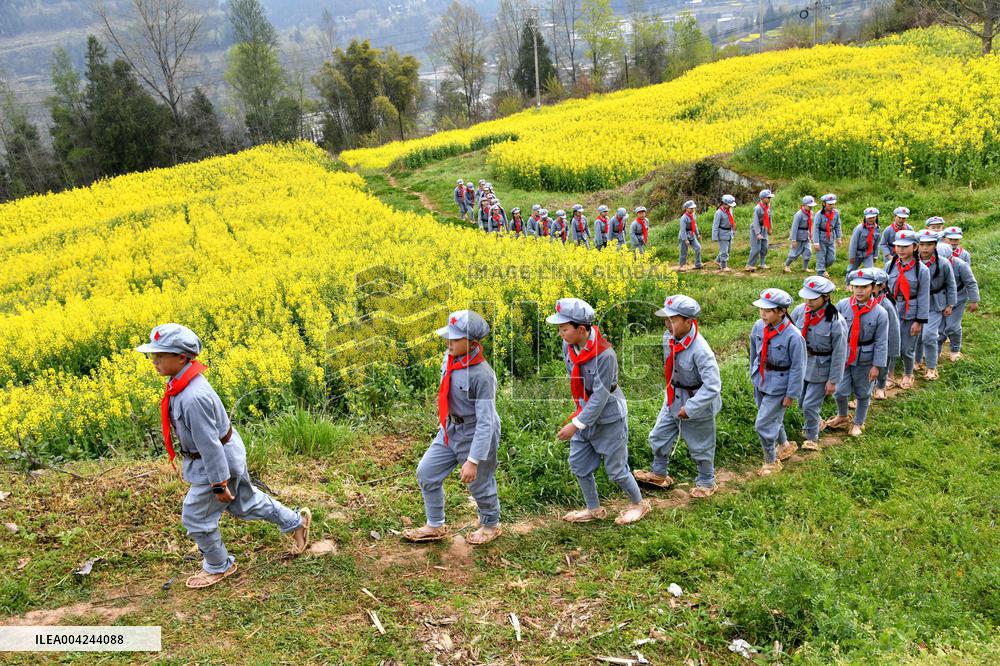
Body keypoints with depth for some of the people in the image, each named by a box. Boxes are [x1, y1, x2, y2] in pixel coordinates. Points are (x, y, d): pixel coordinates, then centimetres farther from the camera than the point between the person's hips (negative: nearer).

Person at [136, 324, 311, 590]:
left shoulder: (192, 398, -35)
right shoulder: (182, 381, -4)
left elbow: (209, 443, -29)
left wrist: (219, 484, -21)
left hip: (219, 461, -10)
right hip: (227, 453, 10)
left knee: (196, 517, 7)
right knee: (244, 501, 25)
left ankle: (219, 566, 30)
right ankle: (296, 521, 41)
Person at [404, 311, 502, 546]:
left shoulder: (483, 375, -31)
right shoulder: (449, 358, -7)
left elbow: (485, 422, -28)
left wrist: (473, 461, -28)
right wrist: (444, 422, 22)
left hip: (476, 435, -8)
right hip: (450, 430, 8)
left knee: (479, 484, 13)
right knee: (426, 473, 12)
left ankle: (491, 525, 42)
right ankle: (435, 527, 31)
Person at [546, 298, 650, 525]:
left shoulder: (604, 355, -30)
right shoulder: (568, 347, -9)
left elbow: (600, 396, -27)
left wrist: (576, 424, -26)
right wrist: (578, 411, 12)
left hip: (608, 419, -7)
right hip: (585, 415, 7)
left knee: (615, 469, 7)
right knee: (578, 464, 14)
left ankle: (639, 504, 33)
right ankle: (594, 510, 33)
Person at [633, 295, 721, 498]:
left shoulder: (700, 350, -33)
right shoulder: (669, 338, -11)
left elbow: (713, 386, -32)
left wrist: (690, 408, -28)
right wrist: (672, 389, 15)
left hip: (698, 402, -7)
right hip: (674, 398, 7)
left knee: (700, 446, 14)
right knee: (659, 436, 18)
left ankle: (706, 482, 38)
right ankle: (659, 474, 41)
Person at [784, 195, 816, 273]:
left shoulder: (810, 213, 1)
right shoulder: (799, 214, -21)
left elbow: (810, 225, 13)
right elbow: (794, 227, -21)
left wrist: (811, 236, 16)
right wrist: (793, 240, -21)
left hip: (806, 237, 7)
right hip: (798, 237, -7)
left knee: (808, 252, 5)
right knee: (795, 253, 4)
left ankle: (805, 267, 19)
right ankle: (787, 265, 25)